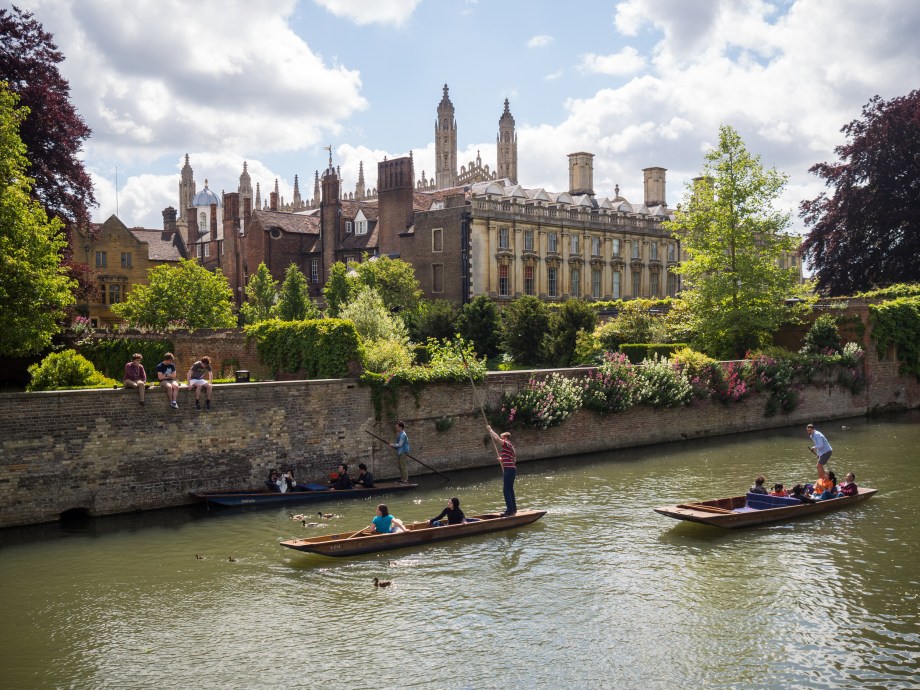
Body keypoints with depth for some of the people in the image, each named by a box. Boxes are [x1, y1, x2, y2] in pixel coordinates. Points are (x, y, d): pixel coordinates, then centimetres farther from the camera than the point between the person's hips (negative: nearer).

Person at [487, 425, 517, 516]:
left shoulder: (507, 444, -9)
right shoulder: (511, 447, 20)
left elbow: (497, 438, -20)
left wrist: (490, 430, -9)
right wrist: (503, 460, 26)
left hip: (509, 470, -10)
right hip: (512, 469, 10)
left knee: (506, 490, -11)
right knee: (510, 489, 16)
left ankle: (509, 510, -14)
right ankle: (513, 509, 21)